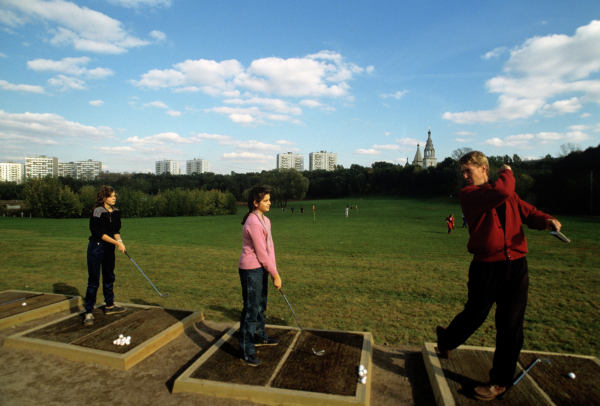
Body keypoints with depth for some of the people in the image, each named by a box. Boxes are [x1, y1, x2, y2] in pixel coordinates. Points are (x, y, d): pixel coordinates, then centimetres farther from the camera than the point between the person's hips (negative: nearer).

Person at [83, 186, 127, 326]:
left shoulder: (116, 212, 4)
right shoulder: (98, 211, -15)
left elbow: (116, 231, 6)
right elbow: (99, 233, -18)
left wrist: (120, 242, -12)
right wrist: (116, 242, -22)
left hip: (109, 247, 7)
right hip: (96, 247, -7)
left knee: (109, 277, 16)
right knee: (93, 280, -4)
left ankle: (109, 306, 30)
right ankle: (88, 312, 3)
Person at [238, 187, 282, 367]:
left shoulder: (265, 220, 8)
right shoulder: (253, 223, -22)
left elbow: (270, 247, 7)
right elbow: (261, 253, -20)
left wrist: (274, 271, 1)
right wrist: (275, 275, -13)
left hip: (261, 268, 10)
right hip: (251, 270, -10)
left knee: (261, 305, 23)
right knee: (251, 310, -1)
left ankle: (260, 336, 43)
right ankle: (247, 351, 12)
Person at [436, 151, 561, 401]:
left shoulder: (509, 194, 13)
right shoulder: (468, 194, -7)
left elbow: (528, 212, 14)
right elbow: (500, 192, -20)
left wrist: (547, 221, -7)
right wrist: (507, 174, -1)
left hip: (516, 267, 4)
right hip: (486, 268, -4)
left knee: (511, 326, 8)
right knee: (474, 315, 10)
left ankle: (500, 380, 24)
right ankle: (446, 340, 41)